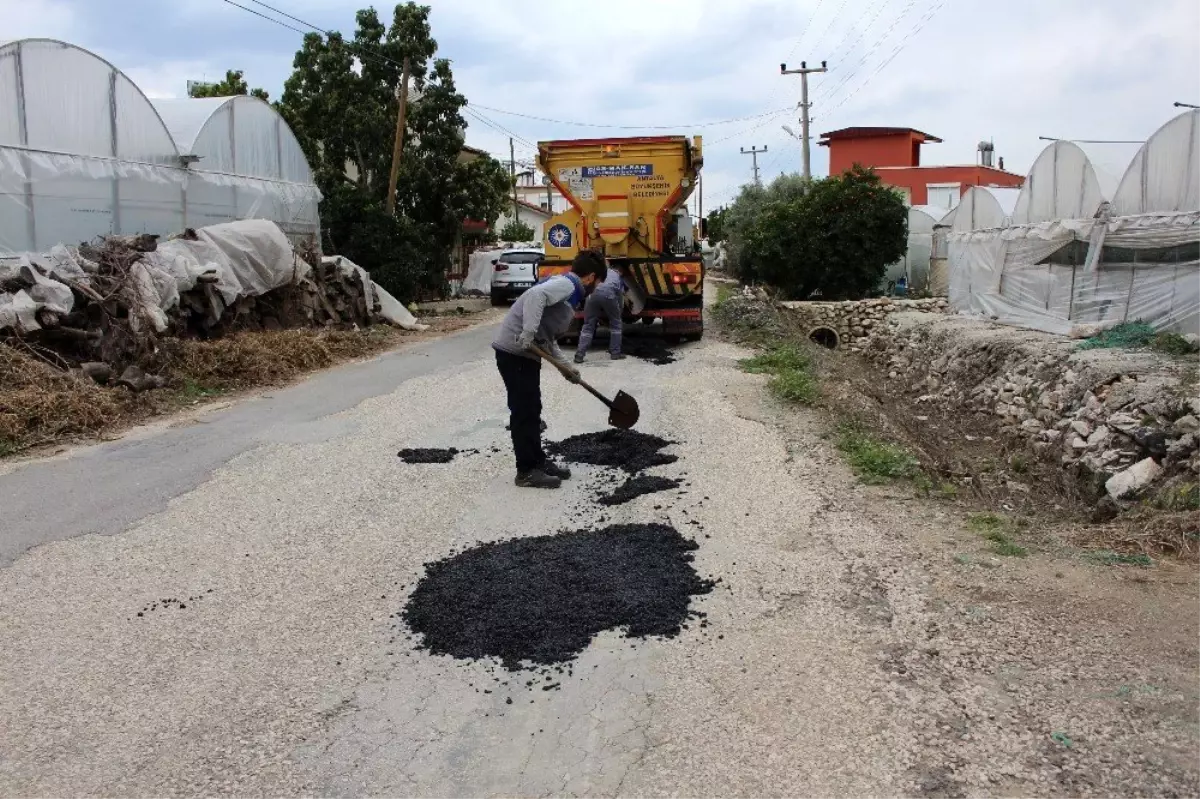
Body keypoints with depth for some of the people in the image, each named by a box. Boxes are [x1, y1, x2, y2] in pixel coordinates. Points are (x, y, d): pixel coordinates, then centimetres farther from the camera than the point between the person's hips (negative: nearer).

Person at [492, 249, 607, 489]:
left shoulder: (569, 291, 20)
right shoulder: (566, 284, -10)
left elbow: (548, 337, 24)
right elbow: (535, 295, -30)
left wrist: (566, 366, 24)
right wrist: (527, 335, -32)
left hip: (525, 352, 10)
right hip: (513, 351, -10)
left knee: (532, 409, 17)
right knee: (523, 410, -4)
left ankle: (538, 461, 29)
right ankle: (526, 471, 4)